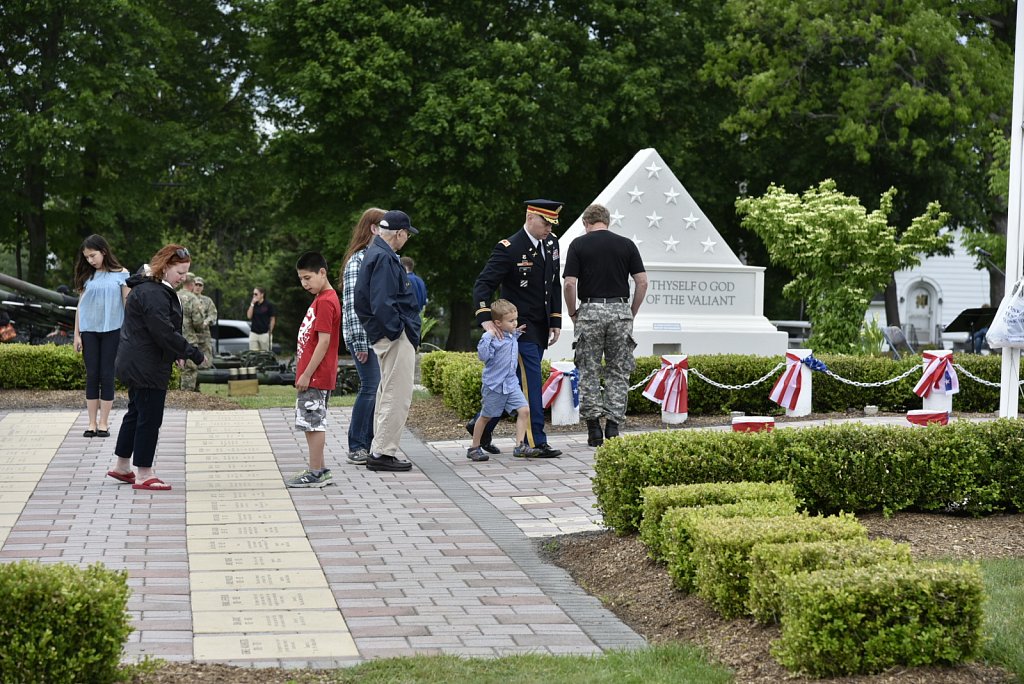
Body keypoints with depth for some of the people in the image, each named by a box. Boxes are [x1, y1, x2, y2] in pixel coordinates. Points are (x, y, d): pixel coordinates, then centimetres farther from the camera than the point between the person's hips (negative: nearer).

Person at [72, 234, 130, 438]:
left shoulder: (121, 274, -1)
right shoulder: (87, 276, 7)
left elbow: (127, 304, 1)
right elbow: (80, 306, 9)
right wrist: (77, 334, 5)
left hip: (112, 331, -2)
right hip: (89, 331, 2)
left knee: (106, 376, 0)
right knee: (92, 376, 3)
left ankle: (104, 423, 6)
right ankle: (92, 423, 6)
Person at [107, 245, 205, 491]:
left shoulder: (153, 288, 14)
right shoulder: (153, 293, -21)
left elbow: (164, 328, 21)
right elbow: (164, 332, -26)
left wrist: (177, 353, 11)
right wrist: (192, 353, -20)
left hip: (135, 365, 11)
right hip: (147, 367, -11)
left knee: (136, 412, 19)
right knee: (150, 417, -4)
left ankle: (122, 466, 29)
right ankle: (144, 474, 3)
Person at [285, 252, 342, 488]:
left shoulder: (325, 302, -15)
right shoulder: (322, 299, 16)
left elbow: (324, 341, -20)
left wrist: (306, 374, -19)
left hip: (316, 377, -10)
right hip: (313, 376, 10)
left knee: (313, 422, -6)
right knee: (312, 423, 13)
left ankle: (316, 473, -2)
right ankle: (319, 470, 19)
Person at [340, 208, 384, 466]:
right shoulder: (358, 261, -7)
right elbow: (352, 303, -12)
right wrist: (360, 342, -16)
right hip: (364, 335, -7)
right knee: (371, 387, -9)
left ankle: (371, 443, 13)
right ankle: (356, 447, -1)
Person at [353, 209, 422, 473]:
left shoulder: (375, 254, 16)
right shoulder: (384, 258, -17)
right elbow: (382, 303, -24)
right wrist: (397, 331, -17)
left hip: (386, 335, 11)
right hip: (396, 337, -11)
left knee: (387, 394, 17)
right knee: (398, 396, -7)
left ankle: (379, 451, 23)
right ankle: (382, 453, -5)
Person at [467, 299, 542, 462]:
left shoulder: (513, 335, 8)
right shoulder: (492, 338, -17)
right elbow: (483, 356, -26)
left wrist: (517, 333, 15)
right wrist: (487, 337, -34)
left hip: (511, 384, 6)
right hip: (494, 385, -6)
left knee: (524, 410, -9)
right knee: (485, 416, 7)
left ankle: (520, 446, -6)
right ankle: (474, 448, 21)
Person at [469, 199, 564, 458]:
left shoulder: (551, 244, 10)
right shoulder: (509, 249, -13)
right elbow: (483, 284, -15)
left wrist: (555, 322, 10)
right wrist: (486, 320, -27)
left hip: (541, 329, 8)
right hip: (520, 328, -8)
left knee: (516, 383, 12)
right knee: (530, 383, -9)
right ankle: (535, 441, -5)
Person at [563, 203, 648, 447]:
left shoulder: (579, 244, 0)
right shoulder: (626, 244, 6)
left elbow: (569, 284, -8)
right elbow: (642, 282, 0)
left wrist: (572, 314, 6)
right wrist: (632, 313, 10)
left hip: (590, 311, -2)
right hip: (620, 310, 2)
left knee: (589, 372, 7)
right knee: (618, 372, 8)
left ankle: (593, 426, 3)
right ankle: (613, 426, 2)